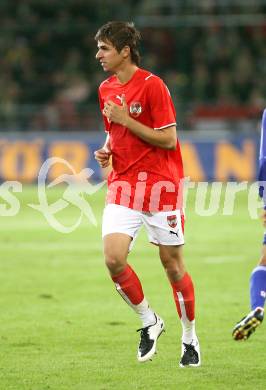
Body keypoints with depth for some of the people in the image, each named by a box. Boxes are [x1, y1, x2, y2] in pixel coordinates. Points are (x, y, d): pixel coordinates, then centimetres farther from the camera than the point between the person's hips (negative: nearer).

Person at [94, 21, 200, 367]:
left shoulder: (152, 85, -11)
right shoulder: (106, 89, 10)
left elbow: (168, 140, -14)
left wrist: (126, 120, -16)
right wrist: (106, 151, 4)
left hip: (161, 184, -5)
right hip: (123, 185, 5)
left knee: (172, 264, 2)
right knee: (113, 258, -14)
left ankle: (190, 337, 20)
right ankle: (148, 321, 8)